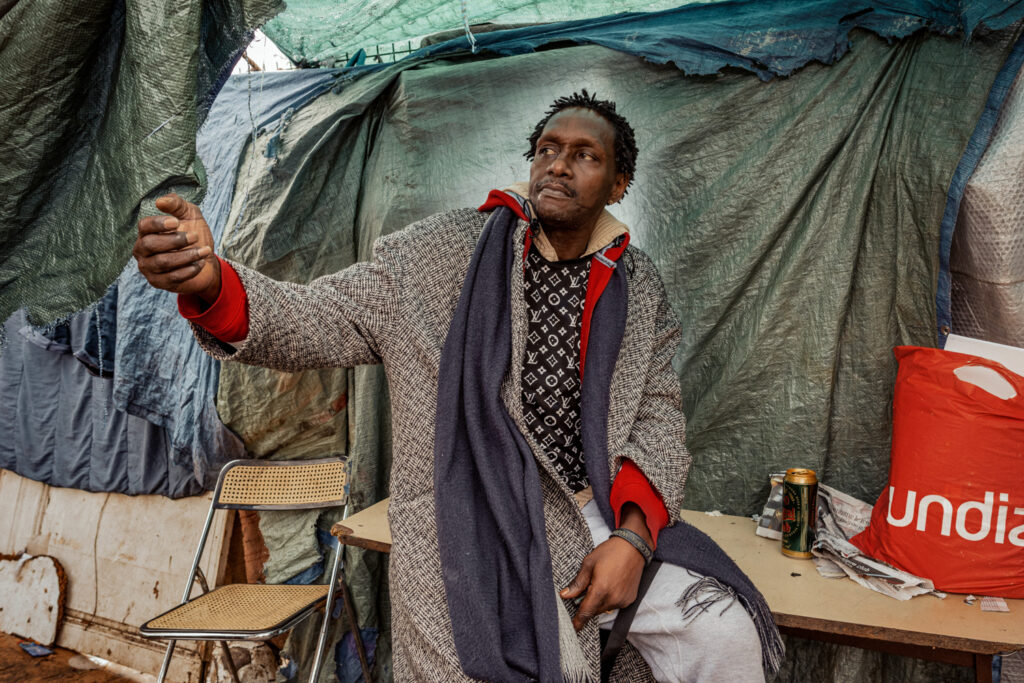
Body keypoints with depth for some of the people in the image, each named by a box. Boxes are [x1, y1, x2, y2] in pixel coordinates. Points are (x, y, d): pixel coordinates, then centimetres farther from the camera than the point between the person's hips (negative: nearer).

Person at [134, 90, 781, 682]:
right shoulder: (443, 251, -1)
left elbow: (658, 415, 5)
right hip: (485, 535, -3)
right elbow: (316, 323, -5)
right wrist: (209, 282, -25)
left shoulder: (641, 288, 8)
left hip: (612, 521, 4)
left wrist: (633, 534, -11)